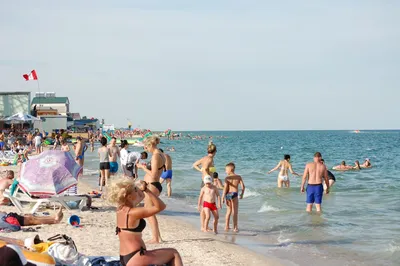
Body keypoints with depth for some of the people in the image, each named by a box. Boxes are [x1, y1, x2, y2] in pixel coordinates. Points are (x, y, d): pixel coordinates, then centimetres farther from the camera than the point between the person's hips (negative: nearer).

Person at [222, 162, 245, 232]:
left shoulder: (227, 178, -4)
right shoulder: (238, 177, 1)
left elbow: (225, 188, -11)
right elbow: (243, 186, -2)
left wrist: (223, 197, -8)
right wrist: (242, 194, 12)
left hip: (228, 194, 1)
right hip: (234, 194, -1)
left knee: (228, 211, 15)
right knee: (235, 212, 4)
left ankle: (226, 226, 18)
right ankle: (235, 227, 3)